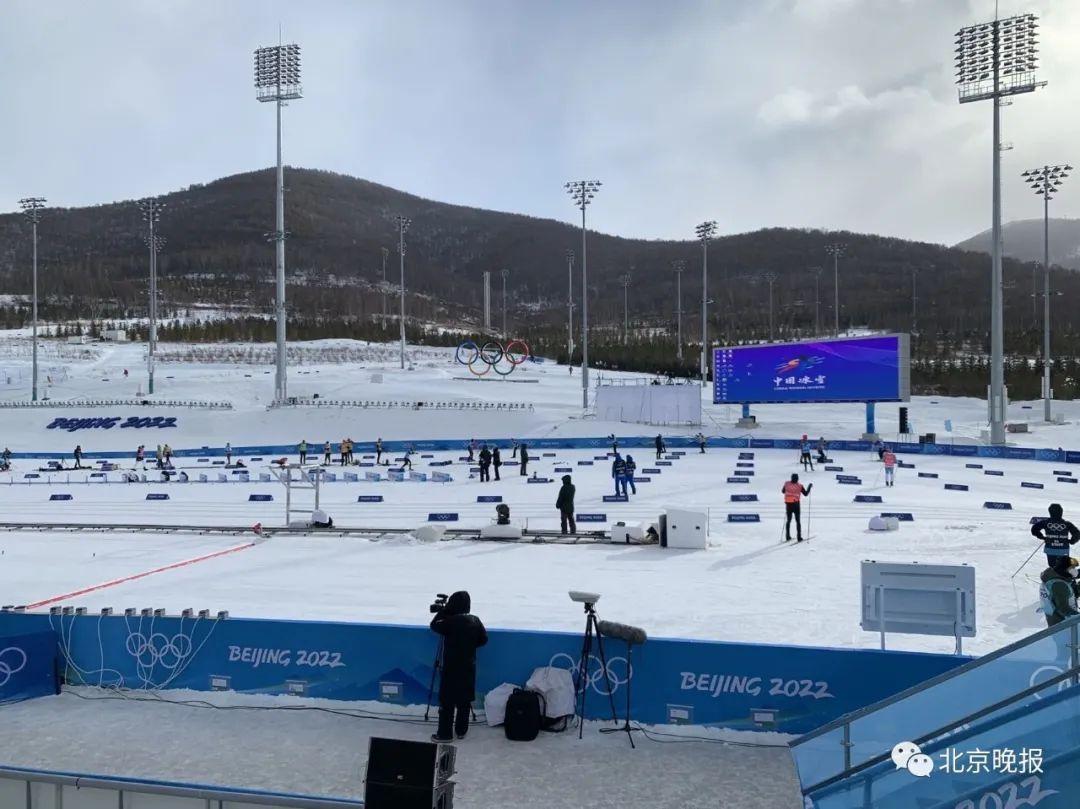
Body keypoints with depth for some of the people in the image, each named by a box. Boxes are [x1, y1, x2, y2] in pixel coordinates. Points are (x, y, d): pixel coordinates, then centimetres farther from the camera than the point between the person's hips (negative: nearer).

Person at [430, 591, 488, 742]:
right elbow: (483, 639, 7)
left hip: (452, 668, -6)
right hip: (469, 667, 6)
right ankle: (461, 731, 20)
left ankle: (445, 734, 4)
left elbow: (434, 625, -3)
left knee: (447, 701, 1)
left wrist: (444, 610, 2)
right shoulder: (475, 621, -1)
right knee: (465, 700, 12)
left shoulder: (450, 621, -18)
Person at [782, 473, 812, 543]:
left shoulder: (787, 484, -1)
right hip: (796, 504, -2)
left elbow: (782, 491, 14)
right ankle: (799, 537, 3)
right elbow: (806, 494, 1)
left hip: (788, 504, 3)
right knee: (798, 521, 7)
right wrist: (809, 487, 14)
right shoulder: (799, 486, -8)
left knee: (788, 520, 15)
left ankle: (787, 536, 14)